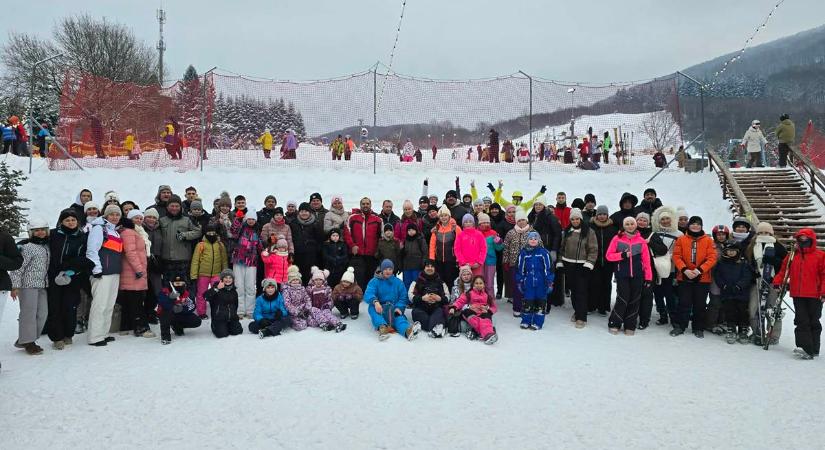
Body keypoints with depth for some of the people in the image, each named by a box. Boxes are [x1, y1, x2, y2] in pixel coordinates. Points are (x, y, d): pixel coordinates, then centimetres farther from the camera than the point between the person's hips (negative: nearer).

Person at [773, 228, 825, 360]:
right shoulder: (792, 256, 8)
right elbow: (783, 271, 13)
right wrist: (777, 282, -2)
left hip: (814, 296, -2)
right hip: (798, 295, 3)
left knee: (814, 322, 8)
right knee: (802, 322, -2)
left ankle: (814, 349, 16)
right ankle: (805, 348, -4)